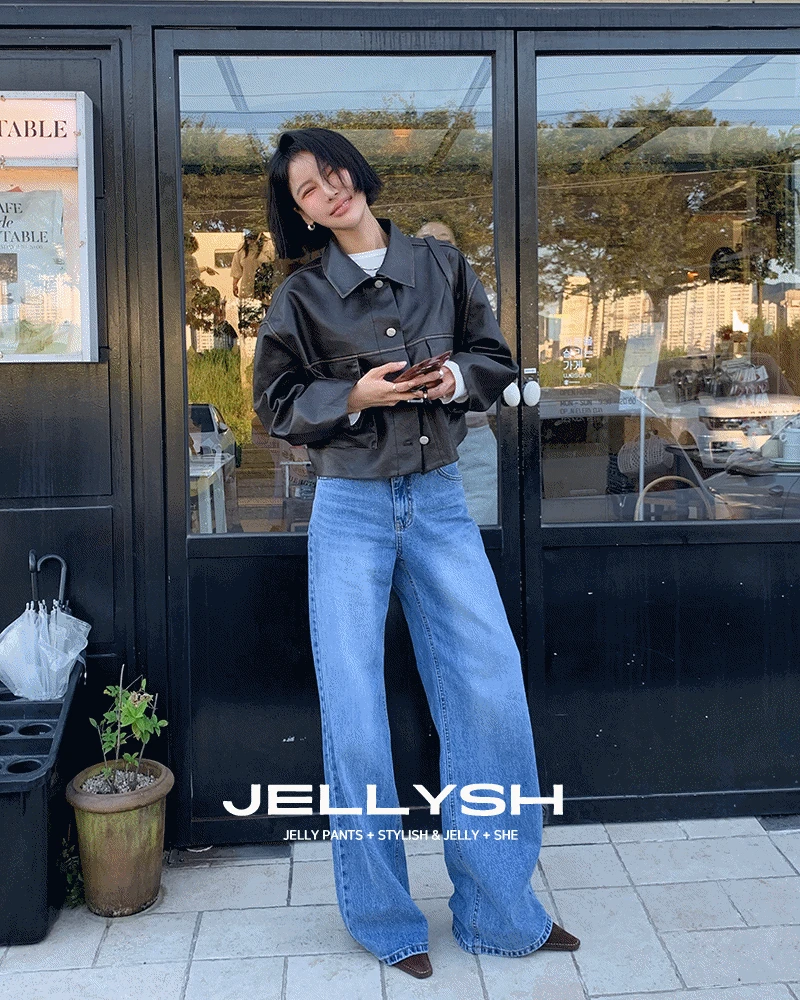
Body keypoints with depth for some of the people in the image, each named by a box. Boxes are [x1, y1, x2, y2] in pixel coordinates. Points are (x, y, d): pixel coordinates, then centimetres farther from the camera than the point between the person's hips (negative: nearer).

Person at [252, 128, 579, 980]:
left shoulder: (443, 267, 7)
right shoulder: (301, 297, 2)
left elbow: (497, 358, 14)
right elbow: (275, 402, 4)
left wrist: (459, 377, -9)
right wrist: (352, 396, -12)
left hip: (441, 503, 2)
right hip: (350, 510, -1)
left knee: (491, 693, -2)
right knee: (354, 716, 0)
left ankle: (499, 909, 17)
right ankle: (385, 921, 19)